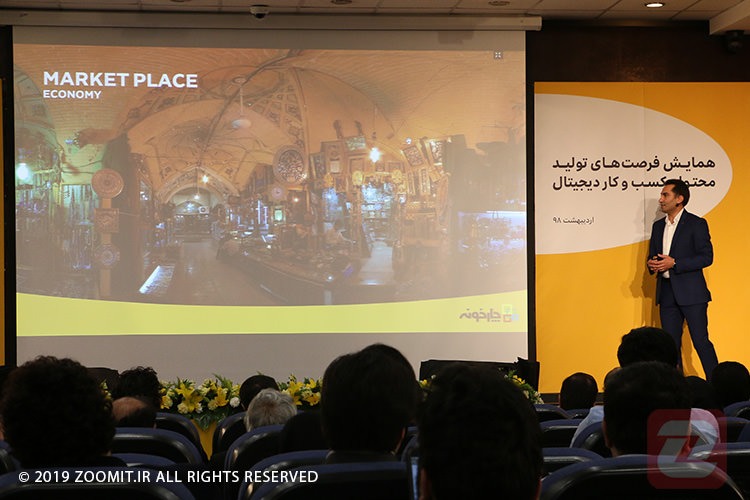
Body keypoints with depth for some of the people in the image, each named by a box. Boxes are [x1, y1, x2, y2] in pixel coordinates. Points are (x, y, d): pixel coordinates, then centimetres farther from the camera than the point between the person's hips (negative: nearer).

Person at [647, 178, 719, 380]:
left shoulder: (696, 224, -4)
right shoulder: (658, 226, 16)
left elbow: (706, 256, -10)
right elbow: (652, 256, 22)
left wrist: (674, 263, -17)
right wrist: (652, 264, -3)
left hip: (690, 293, -6)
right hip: (666, 293, 6)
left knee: (701, 340, -7)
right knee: (670, 344, 7)